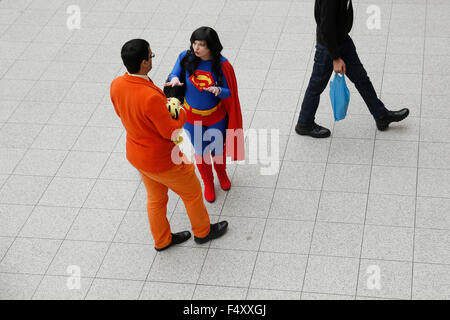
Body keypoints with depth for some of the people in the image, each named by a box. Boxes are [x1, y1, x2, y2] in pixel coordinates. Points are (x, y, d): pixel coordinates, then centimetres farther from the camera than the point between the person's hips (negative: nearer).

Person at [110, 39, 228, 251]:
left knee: (156, 198, 29)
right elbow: (171, 132, -27)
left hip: (135, 153, 7)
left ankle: (162, 240, 48)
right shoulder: (151, 98, -40)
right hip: (162, 161, -7)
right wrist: (182, 112, -7)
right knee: (192, 192, 21)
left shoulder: (116, 85, -16)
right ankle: (203, 232, 44)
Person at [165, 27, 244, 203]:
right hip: (192, 117, 1)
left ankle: (221, 173, 54)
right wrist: (174, 78, -31)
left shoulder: (222, 65, -21)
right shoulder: (186, 57, -18)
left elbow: (229, 93, -13)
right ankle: (208, 183, 46)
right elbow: (175, 74, -6)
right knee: (201, 152, 18)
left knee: (217, 150, 19)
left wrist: (219, 90, -37)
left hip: (216, 117, -1)